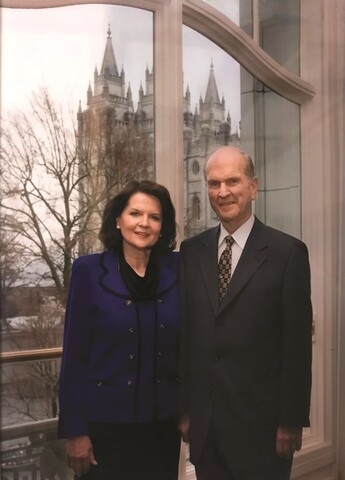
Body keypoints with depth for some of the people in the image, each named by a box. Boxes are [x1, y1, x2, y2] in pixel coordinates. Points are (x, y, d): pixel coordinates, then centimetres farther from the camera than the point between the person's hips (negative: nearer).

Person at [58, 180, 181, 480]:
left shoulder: (178, 269, -1)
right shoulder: (89, 271, -8)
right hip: (105, 419, -2)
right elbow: (75, 353, -8)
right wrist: (75, 429, -8)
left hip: (164, 419, 3)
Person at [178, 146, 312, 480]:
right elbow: (183, 334, 5)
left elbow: (297, 345, -7)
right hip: (203, 422, 4)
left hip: (260, 422, -3)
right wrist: (182, 408, 5)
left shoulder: (288, 252, -6)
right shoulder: (191, 252, 5)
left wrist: (292, 420, -8)